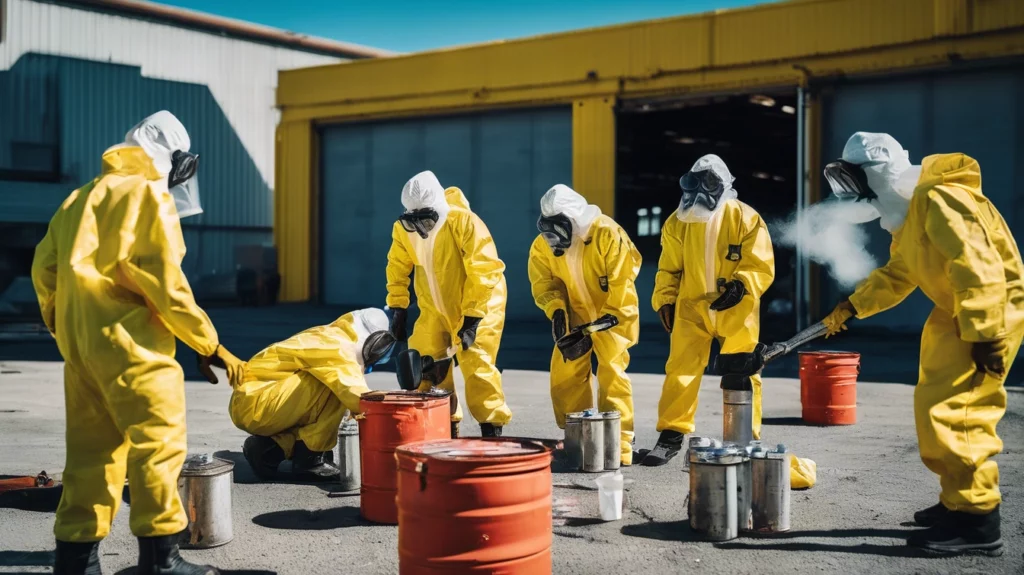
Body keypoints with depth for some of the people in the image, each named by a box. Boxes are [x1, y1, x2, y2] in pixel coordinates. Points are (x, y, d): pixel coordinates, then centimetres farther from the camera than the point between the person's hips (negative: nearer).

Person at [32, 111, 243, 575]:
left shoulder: (81, 198, 17)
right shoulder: (150, 196, -7)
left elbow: (45, 267, 14)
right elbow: (165, 284, -13)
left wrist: (61, 324, 27)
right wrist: (209, 346, -9)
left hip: (78, 343, 8)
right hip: (128, 344, -8)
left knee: (91, 449, 14)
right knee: (158, 444, -1)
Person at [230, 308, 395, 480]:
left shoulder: (326, 338, 17)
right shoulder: (336, 347, -14)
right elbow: (356, 395, -20)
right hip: (253, 406, -10)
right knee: (334, 387, -19)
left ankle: (271, 448, 7)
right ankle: (310, 458, -11)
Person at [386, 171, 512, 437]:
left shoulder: (465, 223, -25)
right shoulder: (403, 229, -8)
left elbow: (484, 274, -25)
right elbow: (398, 269, 6)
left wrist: (472, 320, -25)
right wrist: (398, 308, 2)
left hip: (479, 306, -6)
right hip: (435, 309, 6)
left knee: (477, 366, -13)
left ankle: (492, 430, -1)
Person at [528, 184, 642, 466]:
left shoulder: (607, 233, -24)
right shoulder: (543, 245, -7)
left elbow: (622, 280, -24)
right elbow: (543, 283, -4)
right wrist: (556, 309, -23)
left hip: (612, 314, -5)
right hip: (576, 314, 5)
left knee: (612, 374, -12)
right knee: (564, 375, 1)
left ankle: (620, 446, -4)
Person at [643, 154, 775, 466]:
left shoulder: (745, 218, -8)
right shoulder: (678, 222, 2)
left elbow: (762, 266, -11)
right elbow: (669, 268, 9)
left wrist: (740, 286, -26)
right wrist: (665, 301, -2)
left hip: (736, 310, -2)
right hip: (692, 308, 2)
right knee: (680, 369, -2)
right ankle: (671, 435, 6)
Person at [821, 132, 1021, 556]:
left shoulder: (938, 201, -22)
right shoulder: (906, 213, 12)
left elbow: (979, 271, -28)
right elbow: (897, 275, 22)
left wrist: (984, 339, -28)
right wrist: (852, 306, 15)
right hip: (957, 311, 11)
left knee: (947, 409, -13)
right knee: (950, 406, 16)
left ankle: (976, 521, -6)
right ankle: (960, 503, 27)